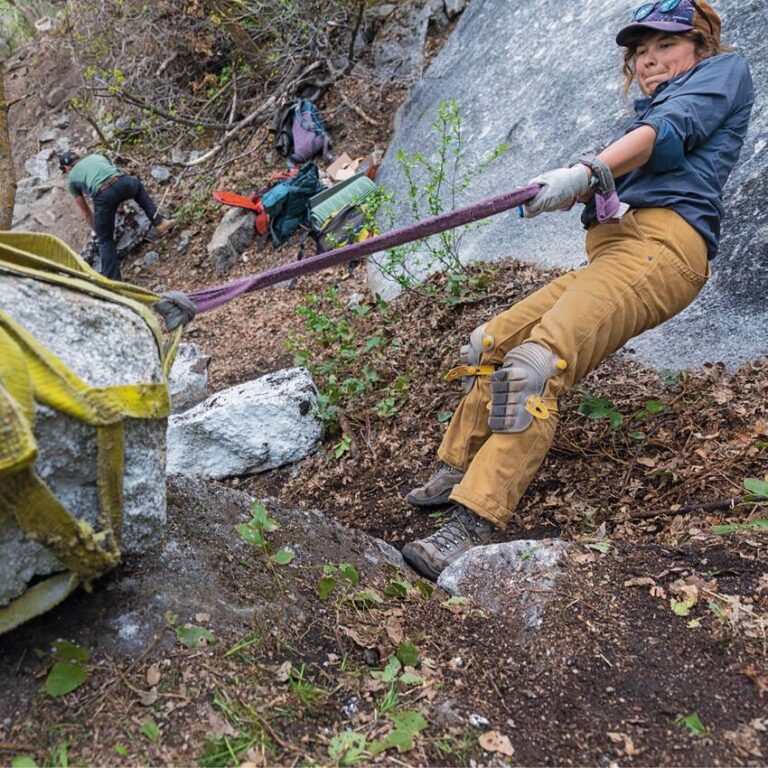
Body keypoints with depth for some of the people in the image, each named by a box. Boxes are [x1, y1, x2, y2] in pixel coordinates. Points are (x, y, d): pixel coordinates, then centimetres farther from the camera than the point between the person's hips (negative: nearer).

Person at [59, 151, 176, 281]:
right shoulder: (95, 156, 38)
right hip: (123, 182, 3)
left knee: (105, 241, 14)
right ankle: (159, 222, 27)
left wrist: (97, 231, 46)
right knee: (138, 185, 40)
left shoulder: (72, 179, 28)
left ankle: (112, 281, 8)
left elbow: (86, 212, 32)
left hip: (103, 195, -3)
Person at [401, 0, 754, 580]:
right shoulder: (645, 117, 38)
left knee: (534, 364, -27)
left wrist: (586, 171, -23)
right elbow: (608, 180, 20)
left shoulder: (725, 69, 15)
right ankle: (457, 472, 16)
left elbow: (673, 129, -7)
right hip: (611, 254, 9)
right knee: (491, 343, 5)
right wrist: (566, 190, -2)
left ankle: (472, 529, -33)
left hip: (662, 244, -9)